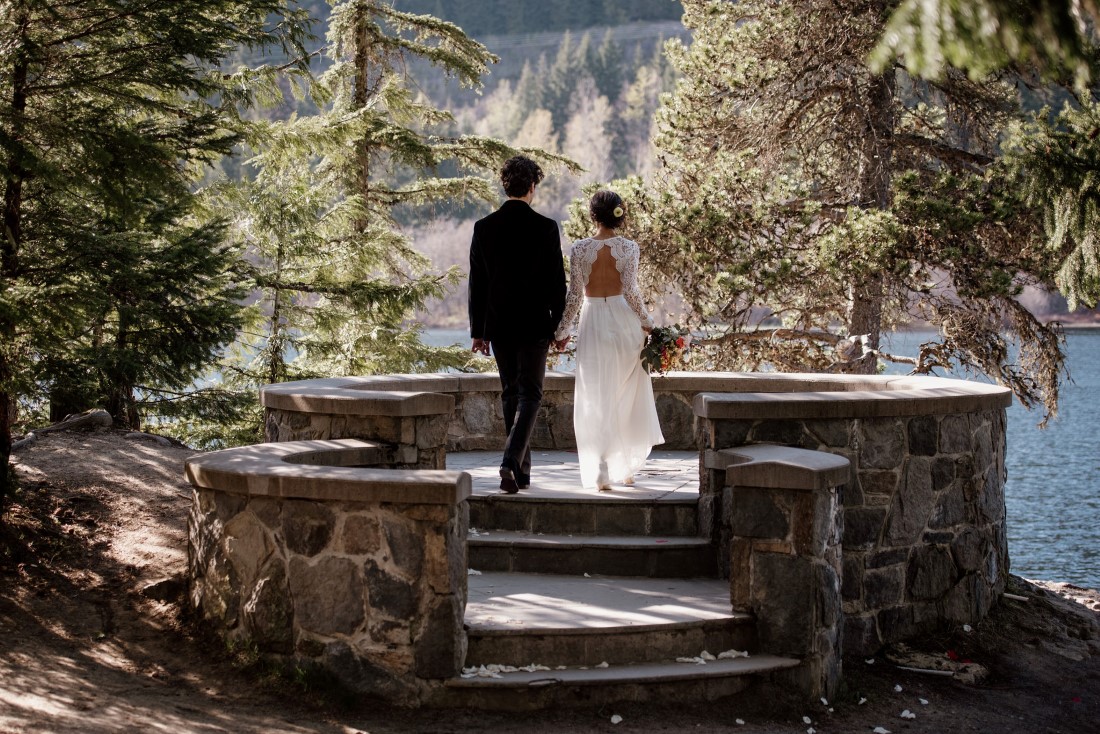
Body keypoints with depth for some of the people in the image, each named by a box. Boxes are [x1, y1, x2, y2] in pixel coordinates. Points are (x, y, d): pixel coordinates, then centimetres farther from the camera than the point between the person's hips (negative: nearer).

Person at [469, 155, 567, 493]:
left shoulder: (484, 227, 0)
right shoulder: (545, 228, -8)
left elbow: (476, 283, 3)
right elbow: (557, 282, -6)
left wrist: (478, 330, 9)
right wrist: (559, 325, 4)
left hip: (498, 325, 3)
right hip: (534, 325, -3)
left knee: (510, 393, 14)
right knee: (530, 395, 2)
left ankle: (521, 471, 19)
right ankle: (511, 461, -18)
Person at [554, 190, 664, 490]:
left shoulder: (580, 249, -4)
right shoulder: (628, 247, -5)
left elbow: (574, 295, -2)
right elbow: (631, 291, -9)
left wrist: (562, 331, 7)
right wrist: (648, 323, 3)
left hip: (593, 323, 0)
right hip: (624, 321, 0)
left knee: (595, 399, 3)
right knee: (627, 397, 14)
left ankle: (601, 469, -6)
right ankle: (627, 466, 19)